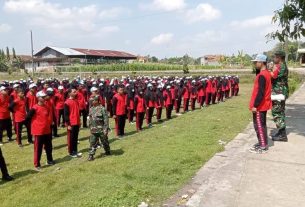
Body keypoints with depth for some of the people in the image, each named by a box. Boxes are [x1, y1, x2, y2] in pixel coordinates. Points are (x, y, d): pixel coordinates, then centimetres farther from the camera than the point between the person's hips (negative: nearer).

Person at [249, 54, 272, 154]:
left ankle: (263, 146, 6)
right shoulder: (267, 73, 11)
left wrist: (255, 105, -21)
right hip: (264, 104, 10)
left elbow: (260, 92, -24)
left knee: (259, 125, -2)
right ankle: (263, 143, 27)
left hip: (259, 106, -10)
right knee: (262, 124, 17)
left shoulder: (261, 75, -21)